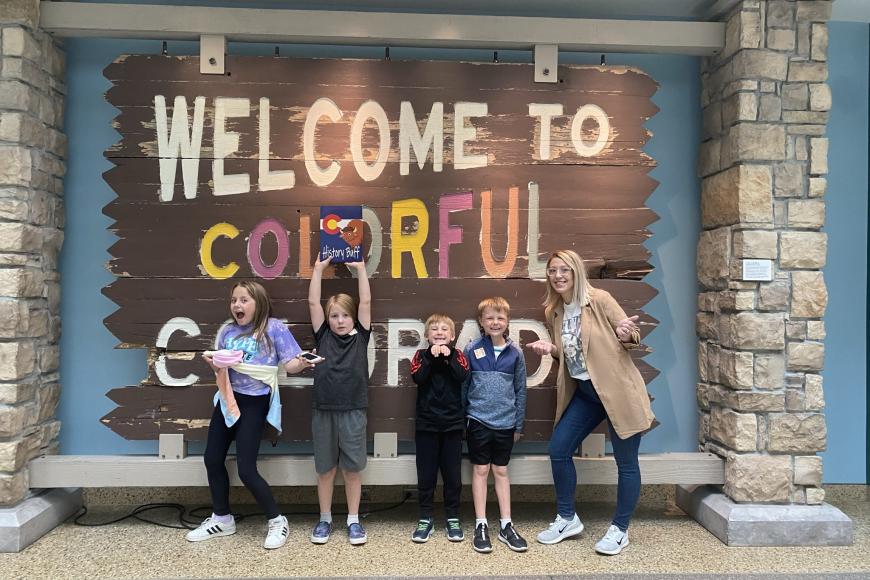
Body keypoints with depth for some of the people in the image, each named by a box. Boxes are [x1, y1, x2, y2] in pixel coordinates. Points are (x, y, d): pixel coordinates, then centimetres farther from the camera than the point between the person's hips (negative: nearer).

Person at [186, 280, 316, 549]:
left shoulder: (274, 328, -10)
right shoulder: (227, 331, 7)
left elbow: (289, 364, -12)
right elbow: (221, 369, 14)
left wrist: (303, 363, -33)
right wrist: (212, 362, -8)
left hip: (254, 403, -7)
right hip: (227, 399, 7)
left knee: (246, 469, -9)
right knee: (212, 459, 13)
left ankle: (277, 521, 11)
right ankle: (221, 519, 34)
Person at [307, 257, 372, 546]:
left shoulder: (360, 336, 4)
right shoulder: (323, 337, 6)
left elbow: (366, 302, 0)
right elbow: (313, 302, 2)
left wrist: (360, 268, 1)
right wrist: (319, 268, 2)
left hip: (353, 411, -1)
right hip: (323, 411, 1)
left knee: (352, 468, 8)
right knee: (325, 468, 11)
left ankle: (353, 520, 22)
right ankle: (325, 519, 26)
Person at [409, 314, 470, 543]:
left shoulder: (457, 355, 5)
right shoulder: (421, 355, 4)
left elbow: (462, 376, -14)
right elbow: (418, 378, -15)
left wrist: (448, 356, -18)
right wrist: (431, 356, -19)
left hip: (452, 422, 1)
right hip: (426, 422, 0)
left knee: (452, 473, 7)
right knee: (426, 473, 6)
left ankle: (453, 517, 19)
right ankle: (425, 518, 17)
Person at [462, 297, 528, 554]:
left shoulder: (515, 353, 1)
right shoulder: (472, 350, -4)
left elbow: (520, 390, 6)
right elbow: (462, 386, 0)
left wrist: (519, 425, 7)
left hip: (505, 422, 2)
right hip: (478, 420, -1)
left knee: (501, 471, 12)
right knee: (480, 470, 7)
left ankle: (506, 525, 20)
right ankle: (481, 525, 16)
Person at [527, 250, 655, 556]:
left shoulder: (599, 300, -12)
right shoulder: (554, 311, 6)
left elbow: (634, 338, -8)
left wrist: (625, 334, -30)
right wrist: (550, 348, -2)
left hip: (617, 390, -6)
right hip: (583, 392, 7)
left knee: (626, 462, 3)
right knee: (558, 449, 6)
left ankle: (620, 530, 22)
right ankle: (567, 518, 24)